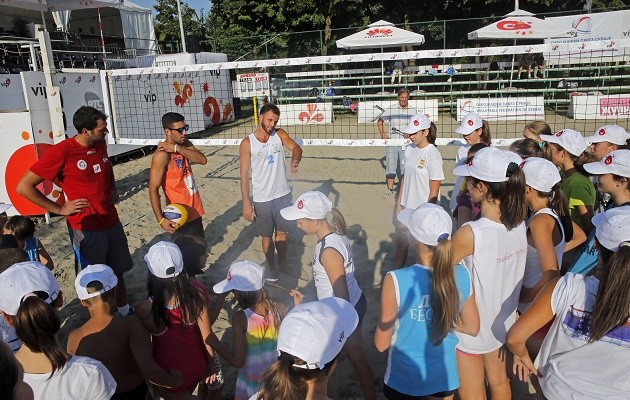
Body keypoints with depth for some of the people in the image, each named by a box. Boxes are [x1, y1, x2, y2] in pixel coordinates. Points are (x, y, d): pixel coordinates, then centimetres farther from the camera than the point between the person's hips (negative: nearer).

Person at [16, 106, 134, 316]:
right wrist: (60, 209, -14)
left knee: (118, 272, 19)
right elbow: (23, 186, -16)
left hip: (111, 222, 6)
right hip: (86, 228, -6)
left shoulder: (101, 144, 2)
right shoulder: (62, 152, -19)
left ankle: (125, 312, 36)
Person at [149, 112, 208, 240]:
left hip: (194, 209, 8)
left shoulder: (184, 144, 3)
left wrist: (177, 148, -23)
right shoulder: (162, 155, -21)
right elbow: (153, 189, -22)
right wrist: (161, 219, -28)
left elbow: (203, 160, -13)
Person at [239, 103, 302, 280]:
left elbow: (296, 148, -19)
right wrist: (246, 203, -14)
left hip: (283, 195, 2)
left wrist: (295, 161, -43)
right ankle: (272, 268, 30)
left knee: (282, 232, 16)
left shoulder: (280, 135, -3)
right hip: (262, 199, -2)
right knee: (267, 236, 12)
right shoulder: (247, 143, -11)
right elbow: (244, 175, -10)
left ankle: (283, 264, 36)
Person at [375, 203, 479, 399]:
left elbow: (381, 344, -18)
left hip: (405, 379, -2)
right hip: (445, 376, 3)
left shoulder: (395, 280, -29)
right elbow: (472, 328, -2)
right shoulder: (462, 275, -17)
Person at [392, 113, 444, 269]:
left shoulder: (433, 155, -17)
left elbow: (434, 191, -15)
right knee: (400, 243, 14)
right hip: (407, 206, 7)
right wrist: (399, 203, 11)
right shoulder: (409, 149, 3)